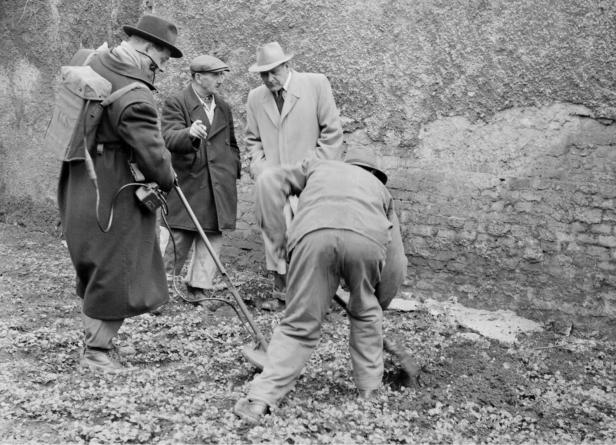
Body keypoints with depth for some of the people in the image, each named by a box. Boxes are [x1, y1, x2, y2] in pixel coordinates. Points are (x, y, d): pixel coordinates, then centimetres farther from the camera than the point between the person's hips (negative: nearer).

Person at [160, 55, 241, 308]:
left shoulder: (223, 108, 16)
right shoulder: (176, 104, -6)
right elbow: (170, 138, -22)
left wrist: (234, 169, 13)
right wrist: (189, 133, -43)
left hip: (219, 188, 6)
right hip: (187, 184, -6)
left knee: (212, 237, 4)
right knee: (179, 238, 0)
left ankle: (200, 290, 12)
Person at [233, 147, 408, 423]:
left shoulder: (317, 167, 42)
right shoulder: (379, 187, 42)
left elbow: (270, 180, 22)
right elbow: (396, 263, 36)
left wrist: (276, 235, 21)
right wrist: (378, 304, 47)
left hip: (313, 234, 0)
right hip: (368, 239, 1)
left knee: (299, 325, 10)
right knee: (366, 315, 26)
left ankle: (260, 399, 4)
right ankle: (369, 389, 33)